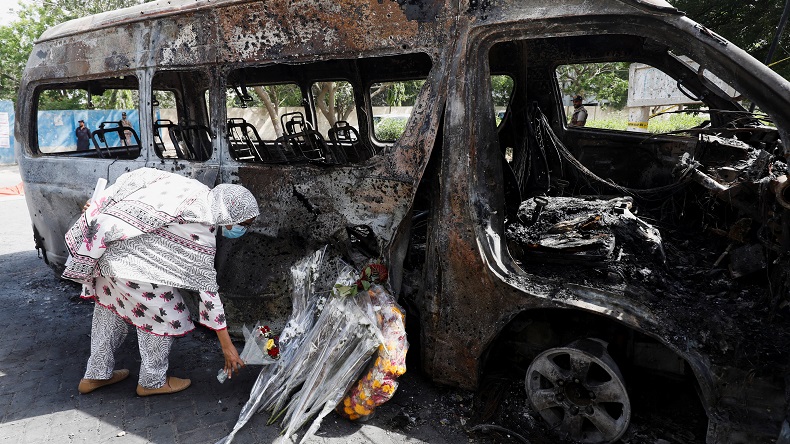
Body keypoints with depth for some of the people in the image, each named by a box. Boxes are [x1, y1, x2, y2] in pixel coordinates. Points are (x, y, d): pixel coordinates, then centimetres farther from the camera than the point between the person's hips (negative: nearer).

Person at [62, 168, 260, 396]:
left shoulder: (193, 187, 3)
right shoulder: (202, 234, -16)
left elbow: (137, 176, 4)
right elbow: (208, 288, -13)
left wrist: (99, 203, 9)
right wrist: (227, 345, -6)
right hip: (131, 263, -9)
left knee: (109, 307, 24)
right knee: (162, 317, 7)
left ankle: (96, 375, 41)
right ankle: (153, 382, 25)